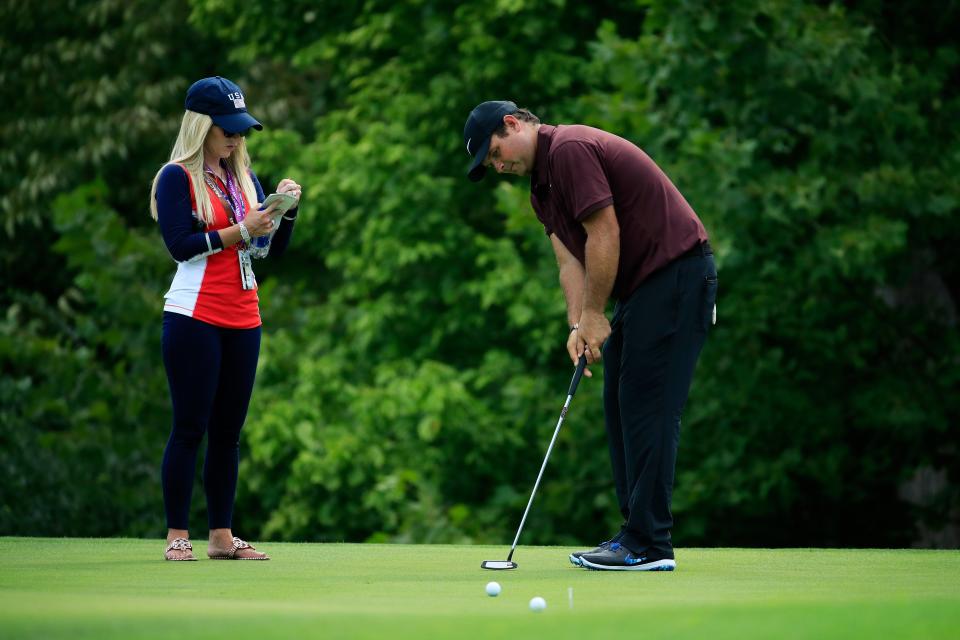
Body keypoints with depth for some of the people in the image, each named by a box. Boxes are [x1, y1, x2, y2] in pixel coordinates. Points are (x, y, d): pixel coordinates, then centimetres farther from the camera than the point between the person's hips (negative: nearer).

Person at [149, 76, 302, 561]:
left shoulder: (244, 179, 15)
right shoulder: (177, 178, -3)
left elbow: (274, 249, 12)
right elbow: (181, 245, -14)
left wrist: (285, 210, -4)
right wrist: (241, 230, -17)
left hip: (243, 320, 6)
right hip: (194, 318, -6)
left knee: (228, 431, 7)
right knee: (190, 428, -5)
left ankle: (222, 536, 10)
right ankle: (177, 536, 0)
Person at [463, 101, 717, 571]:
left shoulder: (570, 149, -15)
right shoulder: (542, 186, 17)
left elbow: (605, 236, -19)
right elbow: (570, 261, 11)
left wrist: (593, 316, -10)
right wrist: (577, 326, -4)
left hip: (676, 273, -11)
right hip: (644, 284, 11)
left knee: (649, 408, -12)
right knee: (620, 405, 10)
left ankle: (649, 546, -12)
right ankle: (638, 535, 12)